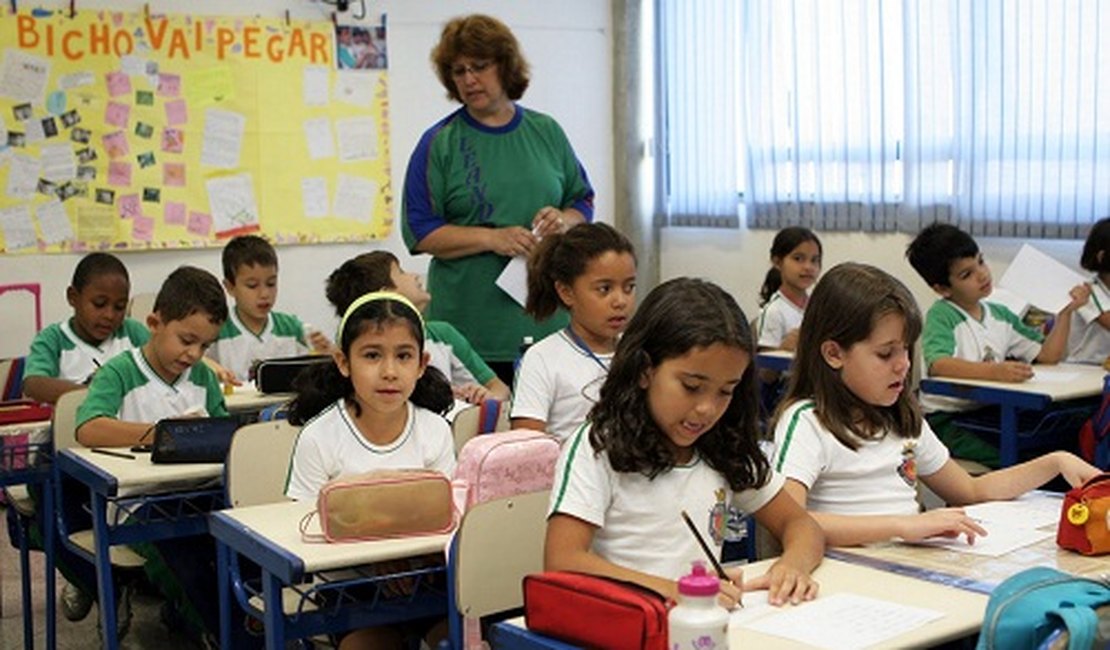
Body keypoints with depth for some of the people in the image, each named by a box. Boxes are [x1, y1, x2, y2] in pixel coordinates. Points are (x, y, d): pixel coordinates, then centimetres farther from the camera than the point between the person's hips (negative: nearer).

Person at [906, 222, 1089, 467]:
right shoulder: (941, 315, -8)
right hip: (946, 417, -7)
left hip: (989, 411, 7)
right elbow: (938, 365, -27)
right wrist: (996, 371, -39)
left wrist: (1066, 312, 3)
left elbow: (1048, 355, 15)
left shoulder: (1000, 315, 15)